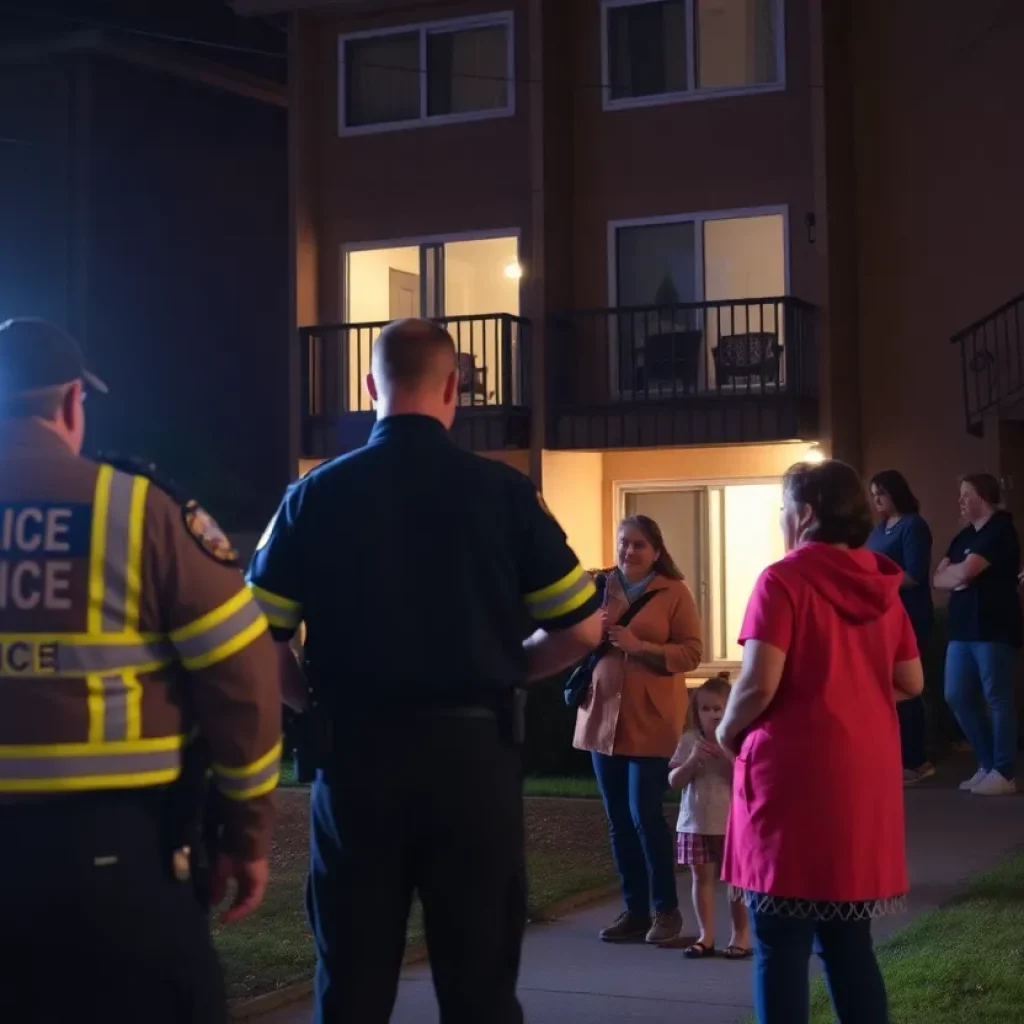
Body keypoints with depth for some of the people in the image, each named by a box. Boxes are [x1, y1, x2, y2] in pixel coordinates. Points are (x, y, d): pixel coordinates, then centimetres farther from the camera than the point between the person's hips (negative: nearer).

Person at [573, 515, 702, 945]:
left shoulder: (674, 592, -3)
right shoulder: (600, 588, 11)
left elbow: (692, 652, -8)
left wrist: (640, 646, -20)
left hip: (650, 720, -5)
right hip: (603, 715, 5)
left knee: (644, 814, -9)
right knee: (618, 819, 7)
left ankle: (666, 909, 5)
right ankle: (634, 910, 16)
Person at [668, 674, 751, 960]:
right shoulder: (689, 740, 1)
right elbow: (674, 781, -1)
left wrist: (728, 757, -23)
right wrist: (692, 761, -17)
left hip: (732, 823, -2)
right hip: (696, 823, 3)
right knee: (702, 877, 7)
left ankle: (741, 935, 12)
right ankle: (706, 936, 14)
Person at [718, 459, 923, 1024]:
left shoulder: (784, 580, -10)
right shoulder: (881, 585, 8)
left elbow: (759, 684, -17)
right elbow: (911, 682, 10)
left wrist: (727, 731, 1)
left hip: (796, 772, -6)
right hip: (865, 774, 6)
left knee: (781, 948, 1)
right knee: (849, 942, 14)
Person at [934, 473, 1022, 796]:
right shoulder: (963, 536, 17)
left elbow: (965, 572, -17)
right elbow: (938, 579, 9)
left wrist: (953, 573, 3)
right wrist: (960, 576, -8)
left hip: (994, 628, -8)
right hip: (963, 627, 8)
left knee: (997, 699, -4)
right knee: (957, 697, 7)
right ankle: (987, 764, 19)